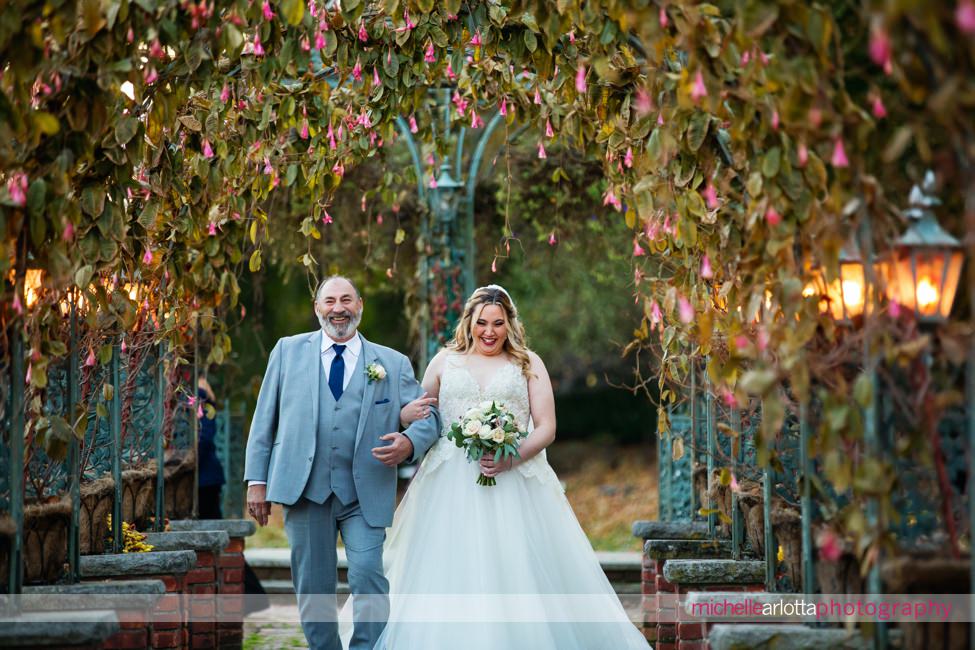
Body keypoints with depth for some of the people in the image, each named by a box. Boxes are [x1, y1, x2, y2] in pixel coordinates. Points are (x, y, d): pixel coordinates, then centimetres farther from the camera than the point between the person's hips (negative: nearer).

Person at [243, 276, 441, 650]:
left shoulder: (393, 363, 9)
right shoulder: (288, 351, 10)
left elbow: (427, 417, 8)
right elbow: (264, 419, 9)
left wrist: (410, 443, -15)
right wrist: (257, 479, 3)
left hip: (366, 494, -1)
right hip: (305, 491, 1)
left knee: (368, 578, -14)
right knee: (313, 590, 7)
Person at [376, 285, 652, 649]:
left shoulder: (528, 363, 10)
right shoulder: (445, 361, 14)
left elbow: (546, 428, 3)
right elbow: (417, 414, 19)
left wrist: (513, 458, -15)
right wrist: (408, 414, -6)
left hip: (514, 482, -1)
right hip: (453, 488, 1)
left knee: (519, 573, -8)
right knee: (452, 577, -6)